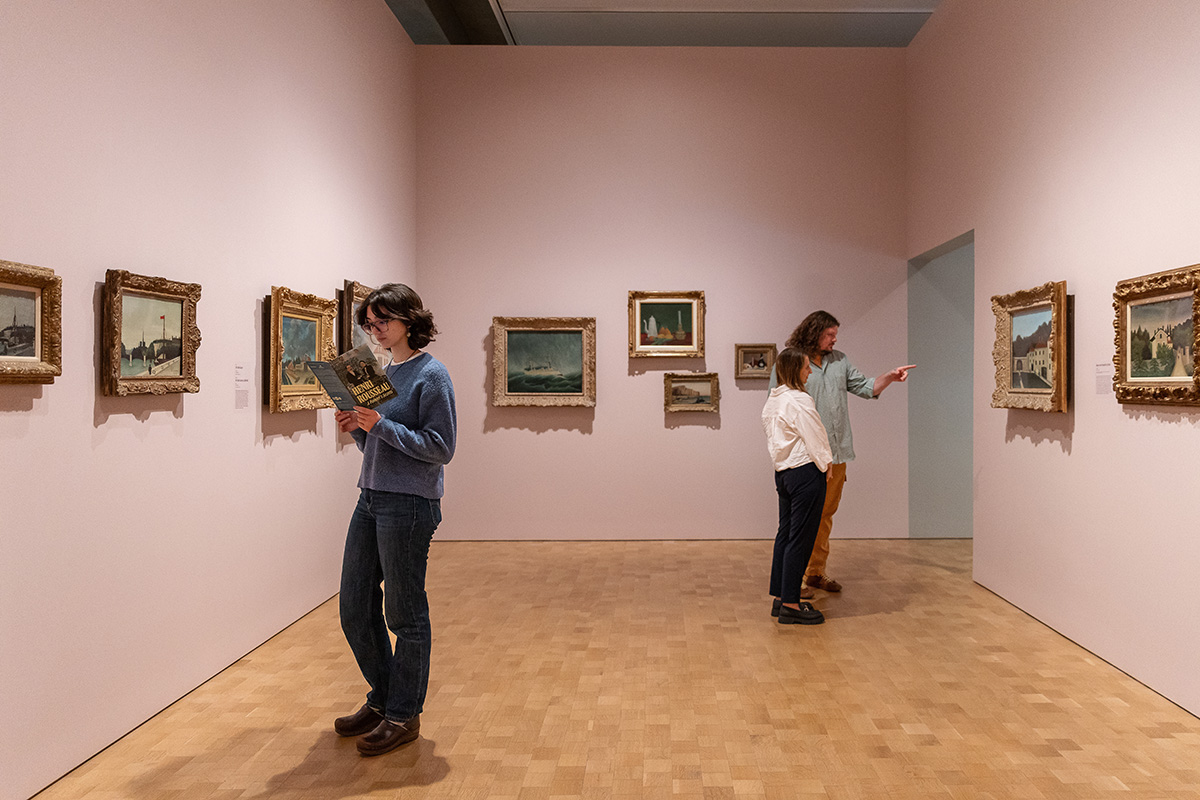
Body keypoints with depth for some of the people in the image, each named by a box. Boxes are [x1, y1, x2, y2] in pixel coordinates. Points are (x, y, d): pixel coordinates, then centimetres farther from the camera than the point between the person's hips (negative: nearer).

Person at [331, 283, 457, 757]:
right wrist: (356, 428, 0)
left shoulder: (431, 375, -9)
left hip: (409, 504, -8)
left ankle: (404, 715, 19)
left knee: (405, 614, 3)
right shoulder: (384, 373, 15)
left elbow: (440, 447, -15)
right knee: (355, 609, 13)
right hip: (370, 499, 8)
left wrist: (381, 425, -19)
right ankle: (382, 699, 31)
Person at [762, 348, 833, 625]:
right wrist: (826, 464, 2)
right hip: (805, 473, -9)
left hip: (783, 472, 10)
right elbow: (814, 439, -15)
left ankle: (780, 598, 23)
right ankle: (791, 605, 2)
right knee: (800, 539, -3)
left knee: (786, 534, 15)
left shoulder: (773, 400, 12)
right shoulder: (799, 401, -17)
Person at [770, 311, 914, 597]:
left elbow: (864, 387, 15)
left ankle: (816, 573, 22)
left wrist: (890, 377, -3)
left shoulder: (840, 360, 15)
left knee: (826, 514, 12)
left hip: (836, 454, 6)